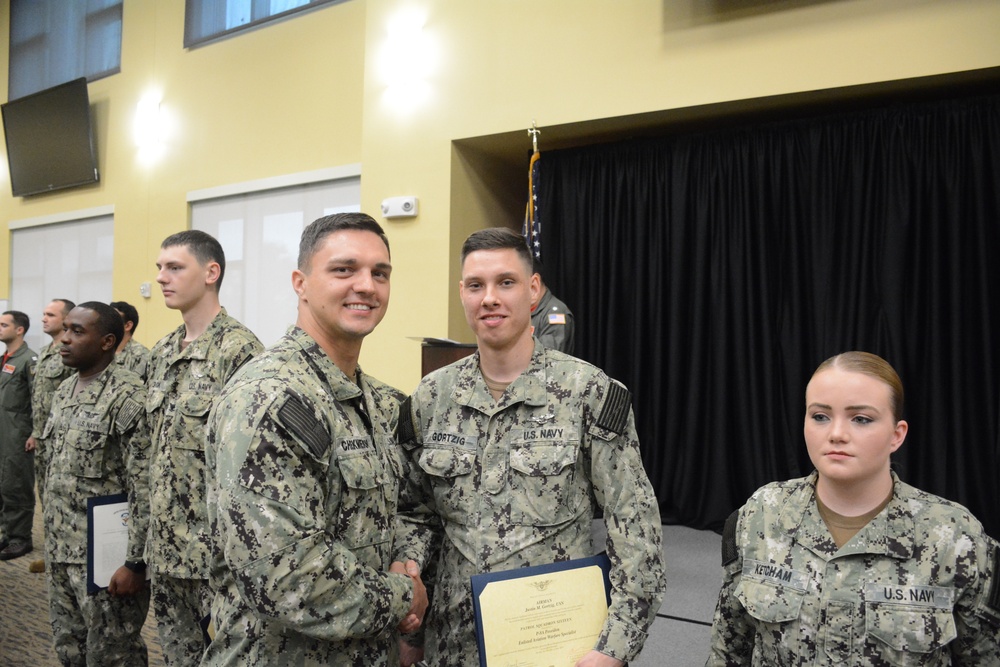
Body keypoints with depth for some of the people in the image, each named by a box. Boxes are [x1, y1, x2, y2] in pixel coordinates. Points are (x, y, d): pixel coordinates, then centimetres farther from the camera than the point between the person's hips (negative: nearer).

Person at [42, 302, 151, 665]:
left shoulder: (129, 396, -17)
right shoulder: (63, 392, 10)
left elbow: (145, 487, -20)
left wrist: (135, 561, -21)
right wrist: (52, 541, 18)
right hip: (60, 553, 8)